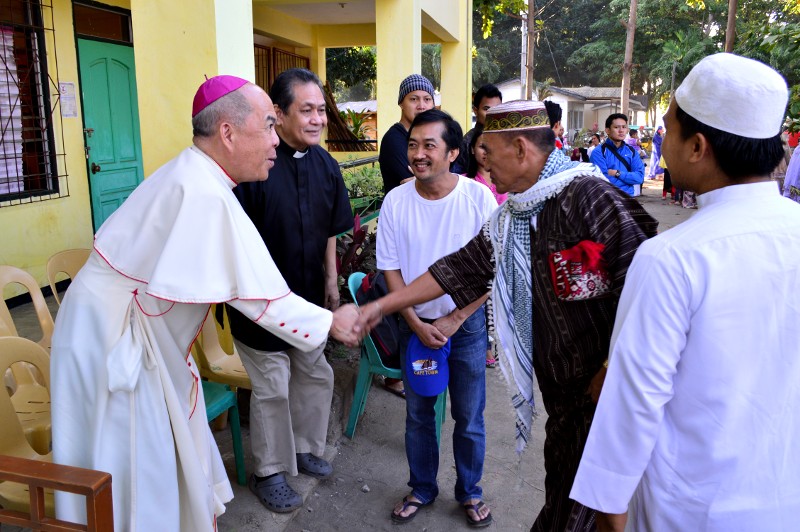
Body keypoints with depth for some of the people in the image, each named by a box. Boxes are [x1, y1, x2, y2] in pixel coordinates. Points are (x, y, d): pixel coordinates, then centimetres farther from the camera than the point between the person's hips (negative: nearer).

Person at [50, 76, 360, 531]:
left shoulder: (196, 176, 4)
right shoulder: (205, 195, -28)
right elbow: (259, 294, -27)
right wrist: (331, 322, -15)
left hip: (140, 334, 10)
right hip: (111, 336, -10)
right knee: (133, 466, 5)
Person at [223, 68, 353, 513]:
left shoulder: (325, 165, 0)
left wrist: (331, 281, 11)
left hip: (309, 294, 7)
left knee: (316, 375, 19)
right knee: (272, 388, 7)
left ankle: (304, 448, 42)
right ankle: (270, 473, 29)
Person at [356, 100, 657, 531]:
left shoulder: (588, 196, -18)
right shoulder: (509, 219, 9)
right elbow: (462, 267, 14)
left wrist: (609, 374, -18)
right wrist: (382, 306, 15)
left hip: (606, 396, -7)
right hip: (561, 394, 7)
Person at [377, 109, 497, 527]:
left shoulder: (479, 197, -14)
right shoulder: (395, 201, -9)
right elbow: (391, 270, -3)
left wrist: (453, 321, -13)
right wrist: (417, 324, -10)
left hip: (466, 324, -1)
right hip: (415, 325, 2)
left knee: (469, 418, 12)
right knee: (418, 414, 16)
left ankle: (469, 492, 36)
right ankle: (421, 489, 39)